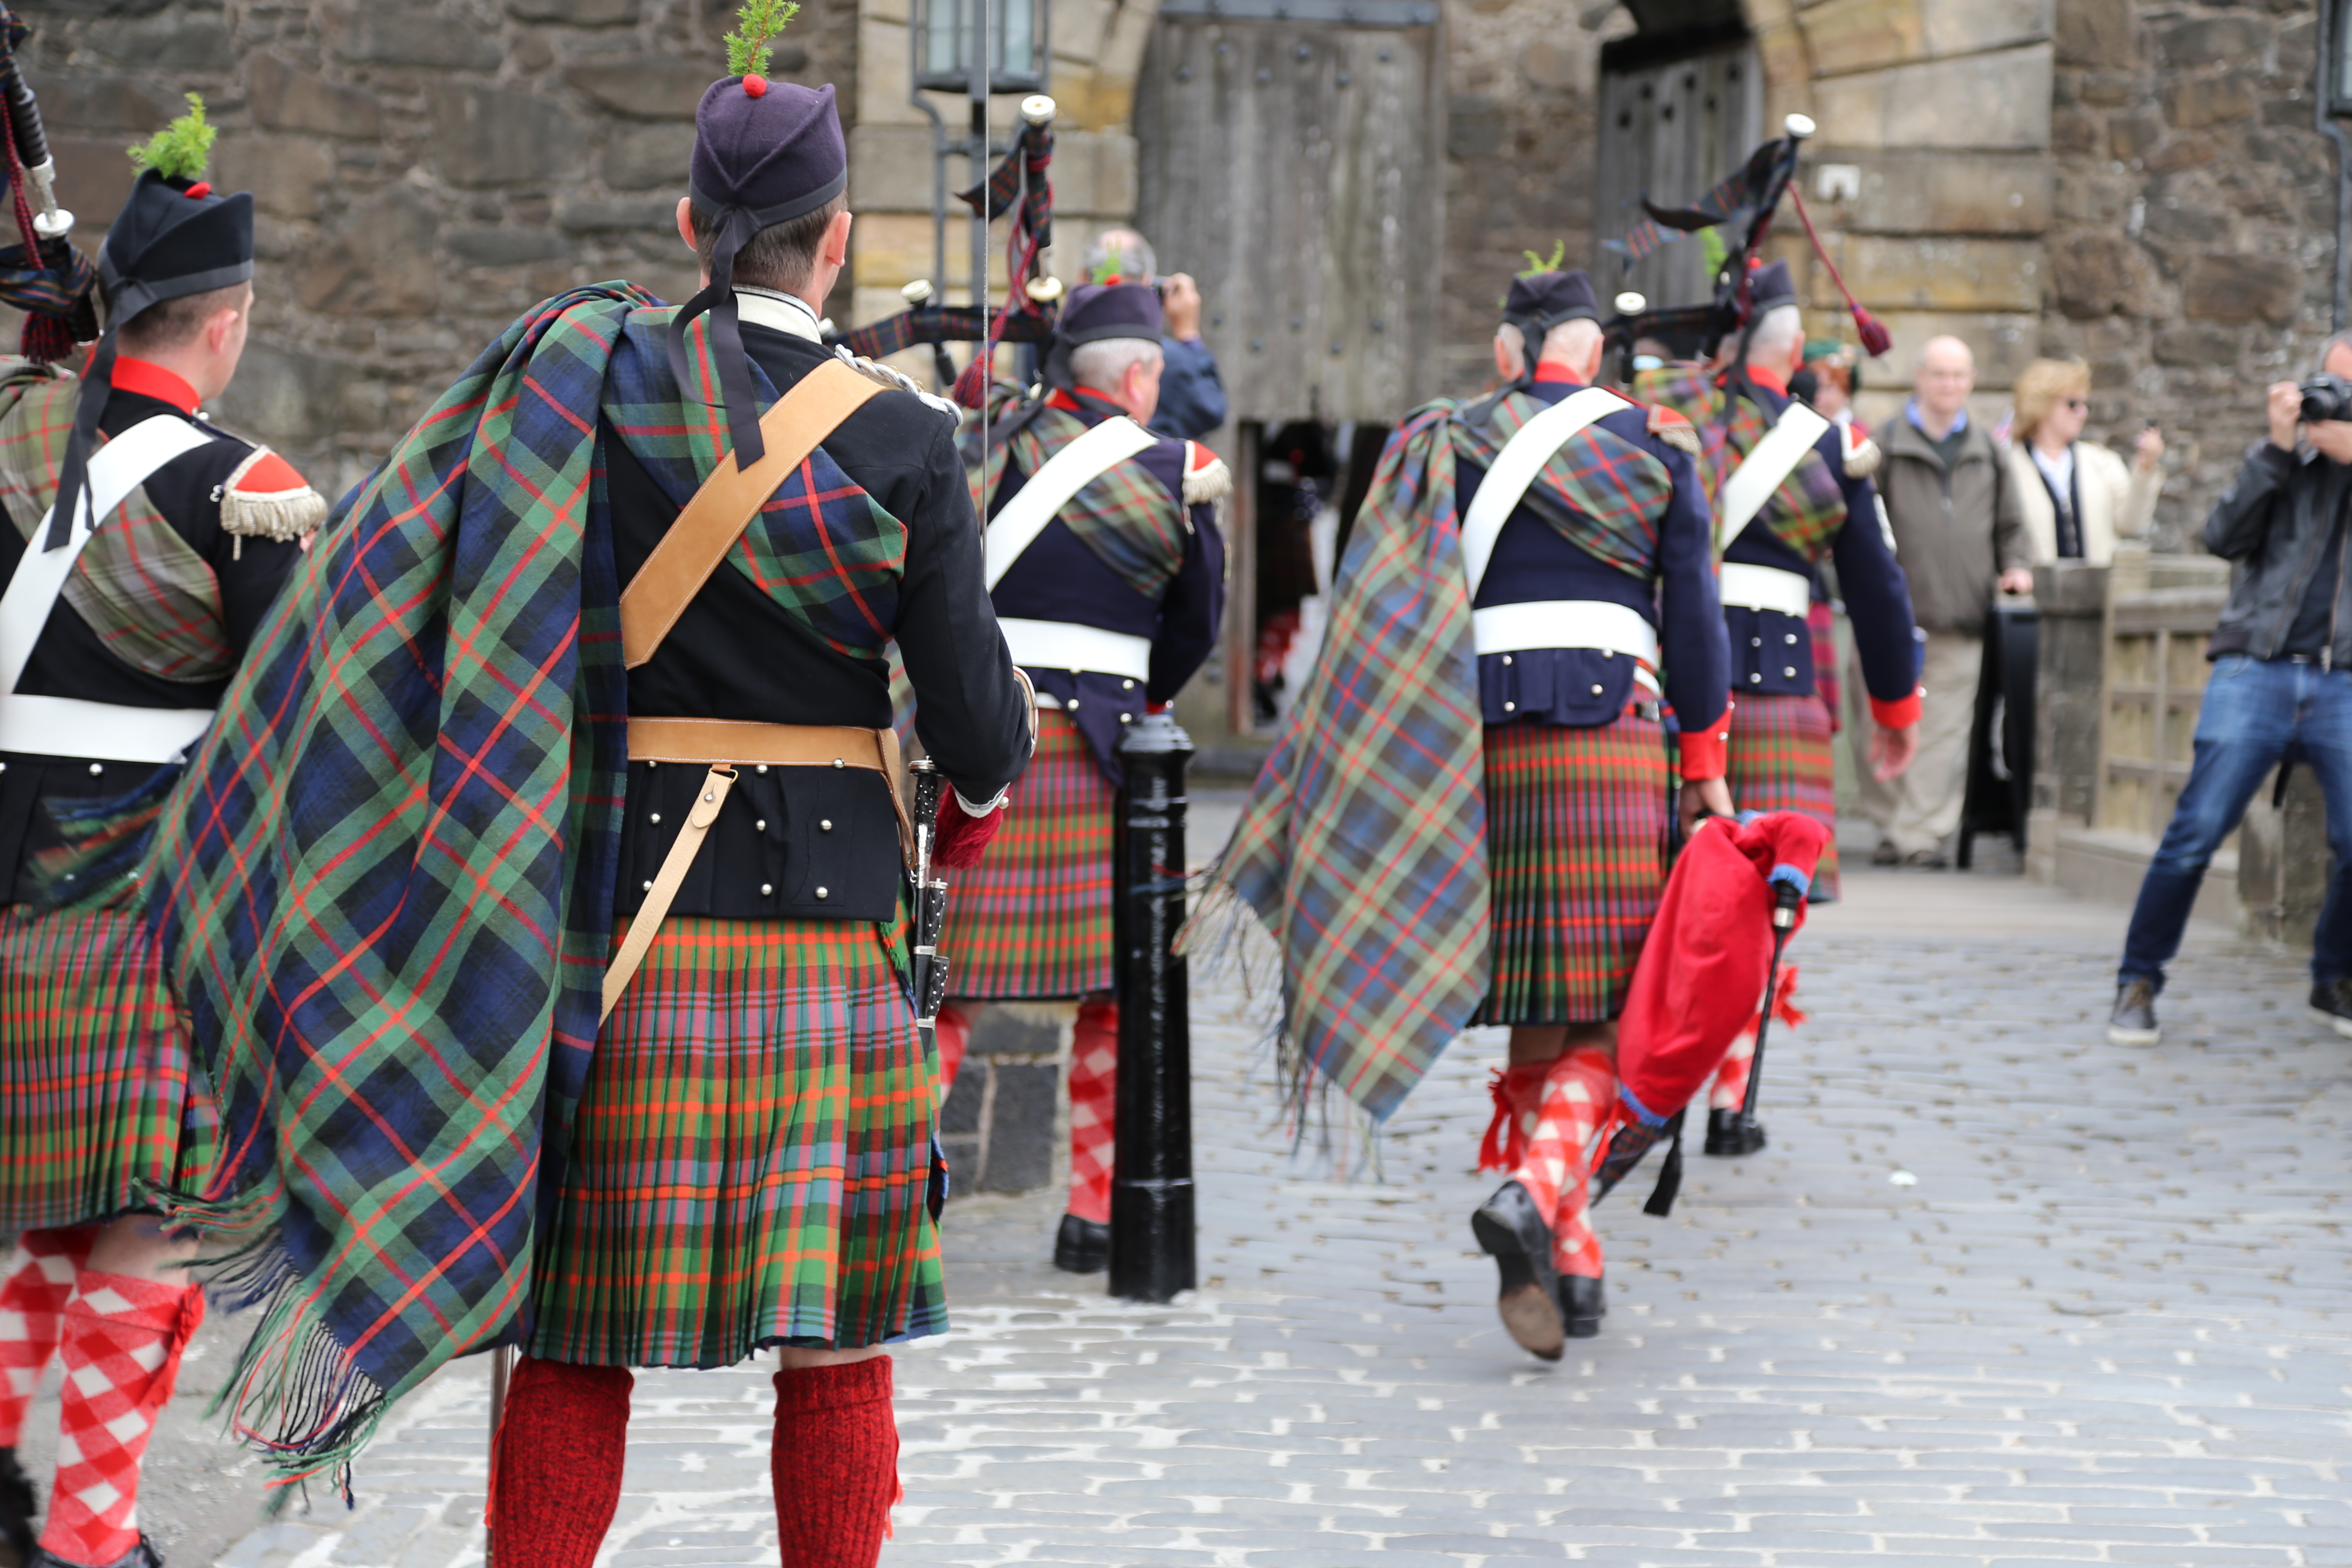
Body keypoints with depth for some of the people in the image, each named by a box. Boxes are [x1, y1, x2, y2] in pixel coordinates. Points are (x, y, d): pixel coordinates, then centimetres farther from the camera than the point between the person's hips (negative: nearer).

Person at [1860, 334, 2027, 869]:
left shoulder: (1987, 451, 15)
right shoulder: (1885, 445, 3)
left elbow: (2010, 523, 24)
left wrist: (2017, 565, 6)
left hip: (1962, 621, 3)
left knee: (1945, 730, -3)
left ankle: (1922, 833, -2)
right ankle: (1891, 826, 11)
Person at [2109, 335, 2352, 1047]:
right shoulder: (2286, 458, 14)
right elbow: (2223, 536, 1)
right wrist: (2278, 448, -6)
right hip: (2256, 672, -1)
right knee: (2196, 833, -9)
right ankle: (2138, 984, 3)